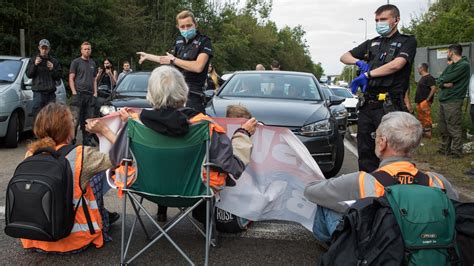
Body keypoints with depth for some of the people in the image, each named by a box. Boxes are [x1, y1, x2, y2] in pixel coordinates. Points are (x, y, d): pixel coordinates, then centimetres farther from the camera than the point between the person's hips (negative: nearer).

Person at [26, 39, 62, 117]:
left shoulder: (54, 61, 13)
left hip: (51, 93, 2)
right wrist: (34, 65, -10)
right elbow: (28, 75, 3)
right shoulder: (33, 60, 10)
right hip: (38, 92, -2)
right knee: (37, 114, -7)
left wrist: (52, 69, -8)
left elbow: (58, 77, 9)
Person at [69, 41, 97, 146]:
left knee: (89, 119, 6)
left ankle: (87, 140, 13)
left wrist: (95, 92, 11)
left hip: (90, 95, 5)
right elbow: (71, 78, -2)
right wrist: (74, 92, -11)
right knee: (75, 119, -8)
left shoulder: (92, 63, 19)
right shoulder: (76, 62, 2)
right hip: (78, 94, -5)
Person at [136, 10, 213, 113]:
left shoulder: (204, 41, -7)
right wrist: (147, 56, 38)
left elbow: (198, 67, -20)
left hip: (193, 94, -7)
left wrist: (173, 60, -10)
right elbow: (169, 60, 30)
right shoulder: (179, 40, 14)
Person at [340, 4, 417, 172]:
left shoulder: (407, 42, 4)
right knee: (365, 151, 10)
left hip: (389, 106, -6)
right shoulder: (371, 44, 20)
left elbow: (396, 64, -13)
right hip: (367, 104, 6)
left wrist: (367, 74, -10)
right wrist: (359, 62, -2)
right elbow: (344, 57, 20)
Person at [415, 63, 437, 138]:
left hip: (425, 102, -11)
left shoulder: (429, 78, -13)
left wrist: (428, 99, -22)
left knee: (426, 117, -9)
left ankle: (428, 133, -6)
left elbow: (433, 88, -20)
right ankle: (422, 131, 23)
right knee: (420, 117, 15)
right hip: (419, 101, 11)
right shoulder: (422, 77, 18)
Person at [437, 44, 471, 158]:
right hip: (443, 100, 9)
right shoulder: (450, 66, 20)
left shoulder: (464, 65, -8)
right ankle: (444, 149, 20)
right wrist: (445, 84, -10)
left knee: (454, 129, -6)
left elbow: (445, 79, -16)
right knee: (444, 129, 12)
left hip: (453, 102, -9)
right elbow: (439, 81, 11)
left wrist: (443, 80, 6)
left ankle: (456, 152, 0)